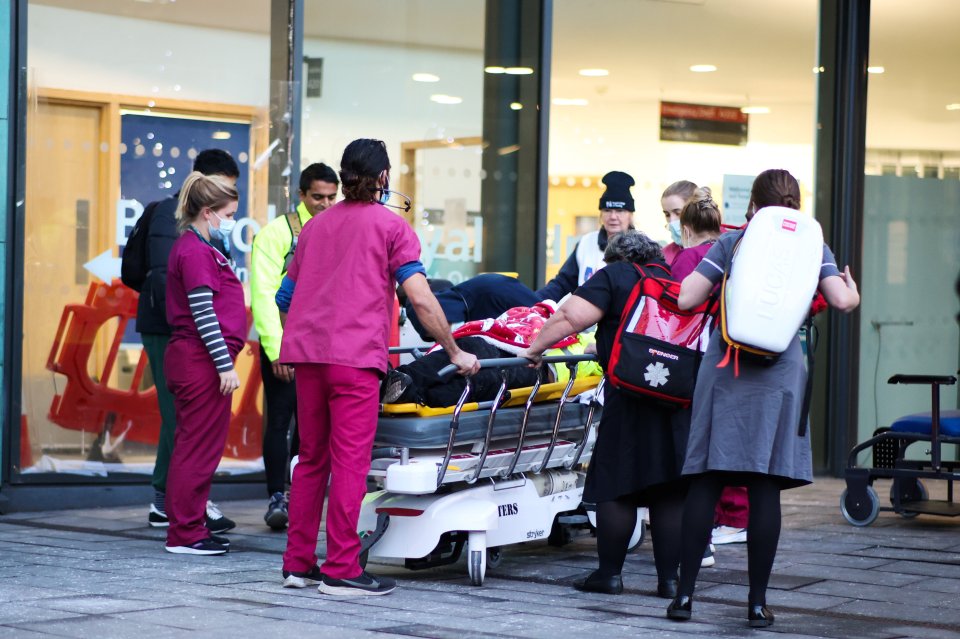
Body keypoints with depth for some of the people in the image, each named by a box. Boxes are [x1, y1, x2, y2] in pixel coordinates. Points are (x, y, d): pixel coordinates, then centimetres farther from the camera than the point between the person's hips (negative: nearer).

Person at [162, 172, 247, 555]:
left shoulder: (196, 247, 19)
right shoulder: (195, 251, -13)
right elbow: (203, 313, -19)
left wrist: (224, 361, 21)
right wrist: (225, 364, -19)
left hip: (190, 361, 11)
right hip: (201, 361, -11)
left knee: (193, 447, 13)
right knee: (199, 447, -6)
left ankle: (190, 529, 18)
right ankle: (185, 534, -2)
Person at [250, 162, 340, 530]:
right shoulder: (278, 232, -5)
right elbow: (263, 293, -11)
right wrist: (277, 349, -17)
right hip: (283, 345, -5)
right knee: (280, 420, -7)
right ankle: (276, 497, -4)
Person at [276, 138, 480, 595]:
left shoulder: (316, 225, 21)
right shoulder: (391, 226, 3)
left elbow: (286, 295, 22)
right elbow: (420, 298, -6)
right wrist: (455, 352, 0)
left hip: (305, 352, 6)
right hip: (355, 355, -6)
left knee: (311, 458, 12)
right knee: (350, 462, -5)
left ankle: (298, 564, 14)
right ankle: (341, 571, -6)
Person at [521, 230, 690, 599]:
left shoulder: (613, 276, 2)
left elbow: (572, 316, -11)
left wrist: (536, 347, 3)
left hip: (631, 393, -5)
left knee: (616, 485, 4)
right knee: (670, 491, 7)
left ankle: (609, 573, 8)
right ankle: (669, 577, 8)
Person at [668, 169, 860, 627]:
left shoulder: (732, 242, 7)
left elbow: (685, 298, 1)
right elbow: (842, 300, -5)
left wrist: (719, 291, 23)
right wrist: (853, 289, 18)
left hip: (724, 368, 0)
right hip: (780, 374, 0)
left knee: (706, 481, 4)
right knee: (765, 486, 1)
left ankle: (684, 593, 3)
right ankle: (757, 602, 2)